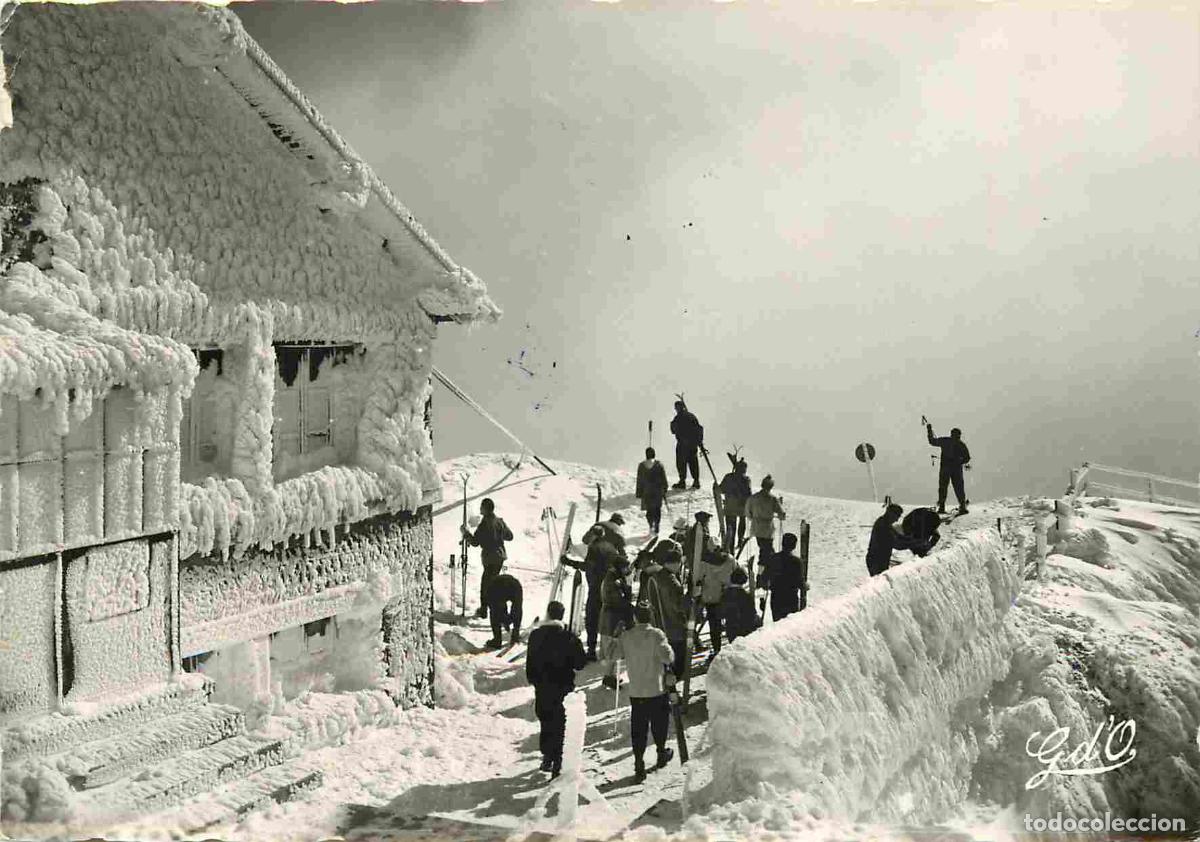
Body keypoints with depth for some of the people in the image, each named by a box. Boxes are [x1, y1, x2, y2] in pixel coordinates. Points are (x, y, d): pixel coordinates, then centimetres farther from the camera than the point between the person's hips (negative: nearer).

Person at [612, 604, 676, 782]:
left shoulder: (625, 637, -4)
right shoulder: (656, 634, -13)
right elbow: (667, 657, -21)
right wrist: (669, 648, 0)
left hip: (636, 692, 1)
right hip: (657, 689, -1)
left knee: (638, 728, 6)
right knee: (659, 723, 19)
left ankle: (639, 764, 0)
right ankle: (662, 754, 38)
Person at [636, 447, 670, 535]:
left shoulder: (641, 465, -3)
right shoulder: (659, 465, -6)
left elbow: (639, 481, 2)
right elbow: (664, 479, -1)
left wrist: (639, 493, 9)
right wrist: (665, 490, 10)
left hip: (646, 492, 1)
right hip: (658, 491, -1)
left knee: (649, 510, 11)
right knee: (657, 510, 11)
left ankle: (651, 525, -11)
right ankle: (656, 529, 4)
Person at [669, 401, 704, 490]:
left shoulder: (678, 418, -8)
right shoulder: (692, 416, 13)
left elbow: (673, 430, -5)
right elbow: (700, 428, 13)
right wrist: (700, 441, 17)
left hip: (682, 443, -6)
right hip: (694, 443, 6)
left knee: (681, 462, -1)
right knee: (693, 462, 11)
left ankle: (682, 481, -4)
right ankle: (696, 481, 12)